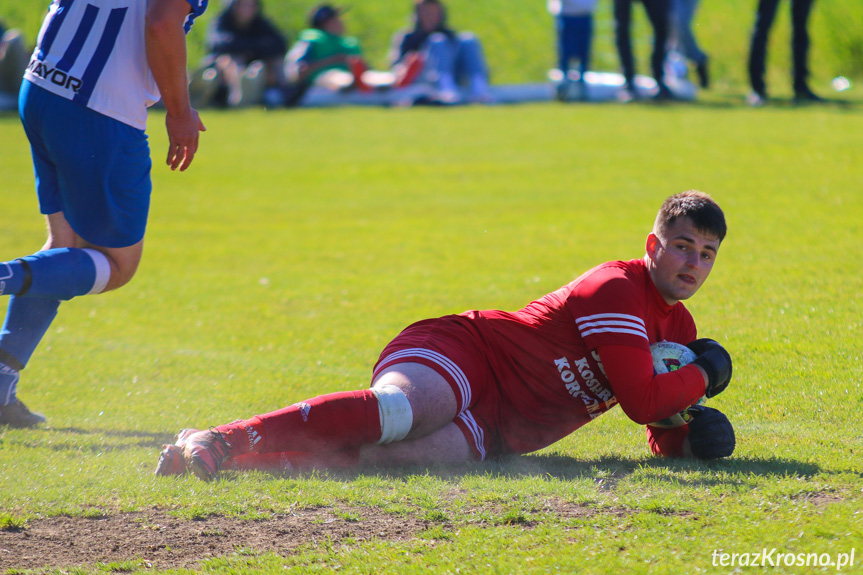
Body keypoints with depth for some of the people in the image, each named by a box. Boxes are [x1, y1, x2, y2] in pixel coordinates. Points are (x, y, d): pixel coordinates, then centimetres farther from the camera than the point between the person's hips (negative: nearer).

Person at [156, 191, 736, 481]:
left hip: (489, 431, 7)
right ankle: (222, 439, -46)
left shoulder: (677, 326, 20)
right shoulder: (618, 289, -9)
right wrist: (701, 378, 2)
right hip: (459, 354, -7)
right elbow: (642, 401, -15)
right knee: (392, 411, -41)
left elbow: (663, 435, 26)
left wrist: (689, 435, 3)